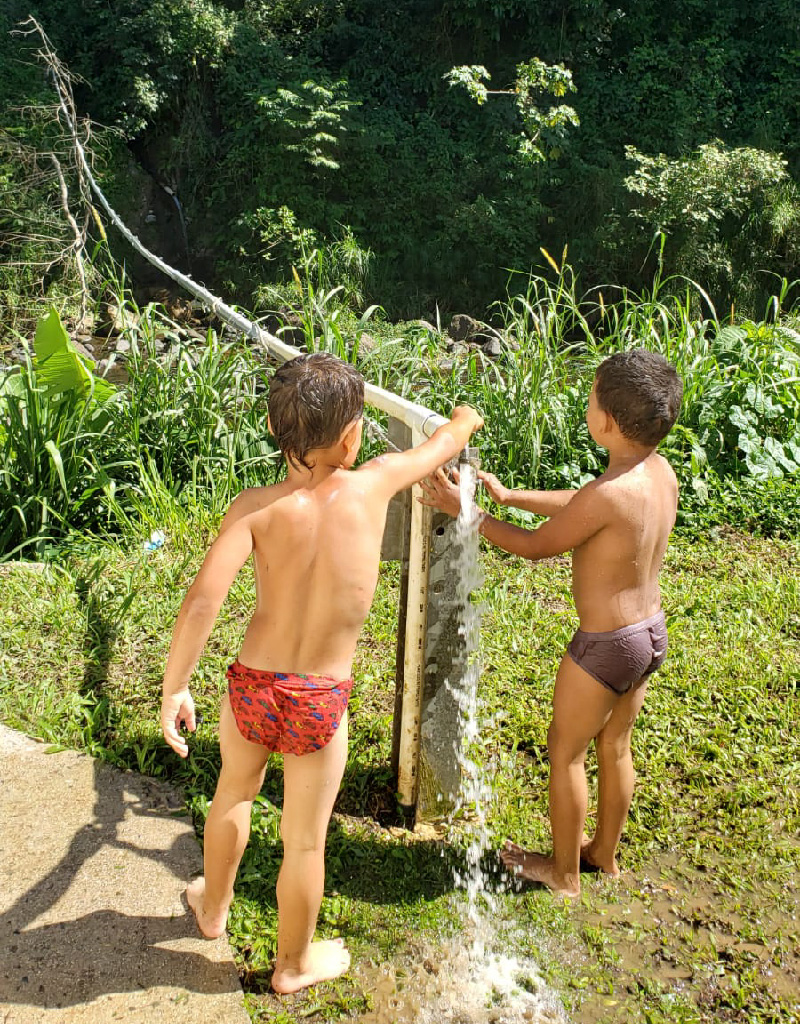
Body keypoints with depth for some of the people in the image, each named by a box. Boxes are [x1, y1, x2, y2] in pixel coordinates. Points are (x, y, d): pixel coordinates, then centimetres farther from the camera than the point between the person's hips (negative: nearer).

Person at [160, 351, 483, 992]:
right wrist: (464, 421, 27)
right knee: (304, 841, 17)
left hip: (252, 684, 2)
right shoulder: (373, 484, -14)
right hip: (320, 702, -1)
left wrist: (175, 687, -13)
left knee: (234, 793, 31)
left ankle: (213, 905, 56)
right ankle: (294, 964, 42)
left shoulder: (256, 507, -15)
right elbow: (444, 444, 5)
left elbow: (203, 601, -24)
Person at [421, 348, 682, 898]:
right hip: (651, 632, 8)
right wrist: (507, 495, 15)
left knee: (565, 754, 13)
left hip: (606, 646, -8)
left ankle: (564, 872, 31)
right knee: (615, 748, 25)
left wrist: (466, 509, -7)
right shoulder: (661, 471, -4)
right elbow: (576, 503, 12)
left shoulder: (610, 493, -30)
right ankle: (605, 853, 44)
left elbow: (534, 546, -15)